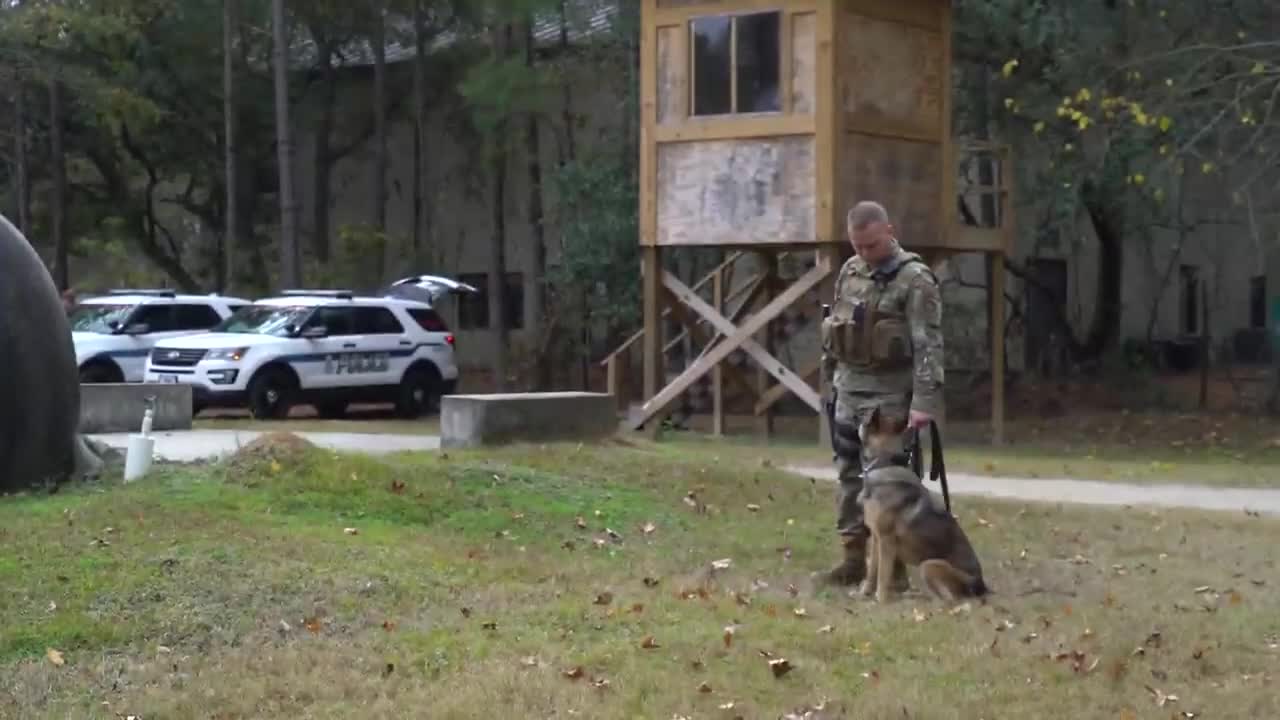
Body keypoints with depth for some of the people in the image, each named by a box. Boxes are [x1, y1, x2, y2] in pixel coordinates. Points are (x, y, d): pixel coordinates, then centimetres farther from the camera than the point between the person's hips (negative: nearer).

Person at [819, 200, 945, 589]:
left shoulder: (914, 279, -13)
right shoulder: (849, 271, 10)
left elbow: (928, 345, -17)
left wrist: (925, 401, -23)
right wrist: (830, 382, 17)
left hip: (888, 394, -7)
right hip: (847, 389, 7)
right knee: (849, 474, 10)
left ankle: (893, 564, 4)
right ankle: (853, 556, 18)